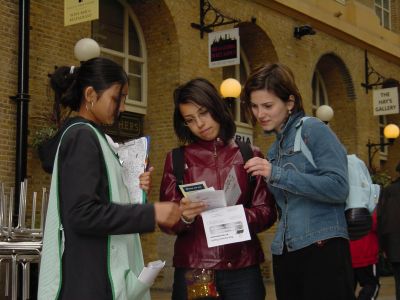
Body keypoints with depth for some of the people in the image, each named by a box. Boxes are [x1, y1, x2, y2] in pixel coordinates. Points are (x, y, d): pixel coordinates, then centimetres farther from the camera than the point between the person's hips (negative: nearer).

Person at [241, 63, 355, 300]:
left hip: (323, 249, -7)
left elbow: (338, 187, -16)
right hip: (285, 254, 7)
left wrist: (277, 174, -18)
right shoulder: (274, 149, 17)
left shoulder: (313, 129, -5)